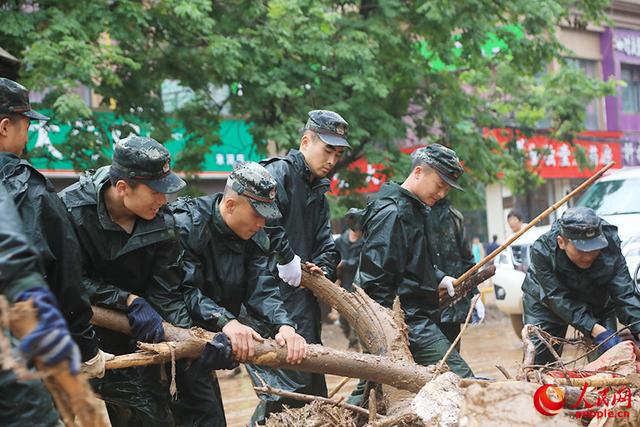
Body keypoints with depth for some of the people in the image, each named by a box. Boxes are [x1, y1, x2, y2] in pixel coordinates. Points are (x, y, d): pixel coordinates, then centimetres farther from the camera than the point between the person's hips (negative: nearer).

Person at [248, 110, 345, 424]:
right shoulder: (278, 173, -9)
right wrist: (287, 259, -22)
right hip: (274, 291, -9)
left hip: (303, 295, 9)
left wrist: (322, 269, -1)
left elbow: (325, 243, 20)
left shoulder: (318, 192, 20)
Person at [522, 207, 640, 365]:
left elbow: (624, 294, -29)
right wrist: (596, 330, -44)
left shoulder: (610, 247, -30)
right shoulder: (542, 250, -35)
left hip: (597, 304, 2)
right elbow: (559, 299, -35)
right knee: (537, 359, -6)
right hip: (547, 304, -1)